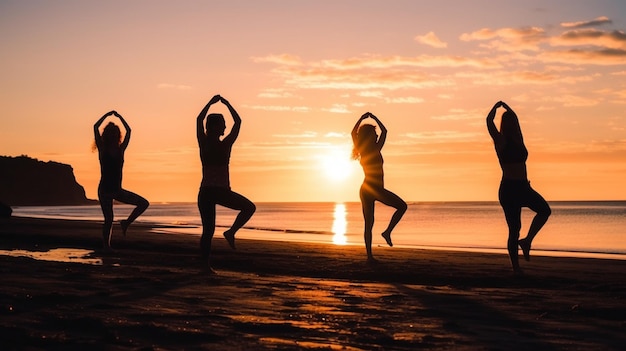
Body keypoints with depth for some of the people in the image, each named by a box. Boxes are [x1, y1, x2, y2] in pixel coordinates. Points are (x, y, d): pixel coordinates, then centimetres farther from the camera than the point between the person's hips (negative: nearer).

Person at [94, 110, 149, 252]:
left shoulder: (120, 150, 5)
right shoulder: (103, 150, -3)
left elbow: (128, 130, 8)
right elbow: (96, 127, -9)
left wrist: (119, 116, 12)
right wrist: (107, 115, -1)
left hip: (117, 190, 4)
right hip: (105, 190, -4)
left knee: (143, 203, -5)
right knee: (109, 219, -5)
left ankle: (126, 222, 7)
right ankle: (106, 246, 5)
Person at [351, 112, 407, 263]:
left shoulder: (361, 150, 5)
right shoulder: (375, 150, -10)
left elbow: (353, 132, 19)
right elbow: (384, 131, -1)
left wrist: (363, 118, 19)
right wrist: (373, 117, 6)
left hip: (365, 190, 7)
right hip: (376, 188, -6)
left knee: (368, 224, 7)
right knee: (402, 206, 8)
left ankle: (369, 256, 4)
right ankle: (387, 232, -4)